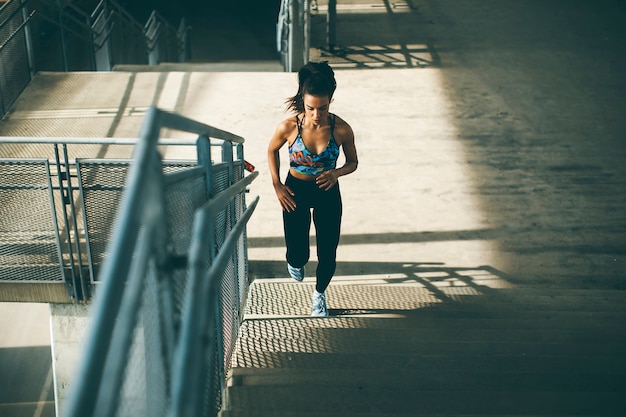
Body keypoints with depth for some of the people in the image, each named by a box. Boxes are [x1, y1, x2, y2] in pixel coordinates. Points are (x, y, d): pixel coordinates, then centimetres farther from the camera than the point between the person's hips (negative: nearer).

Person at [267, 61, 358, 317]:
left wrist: (336, 173, -25)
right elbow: (272, 151, 0)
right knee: (298, 254, 2)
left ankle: (319, 294, 36)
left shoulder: (342, 130, -20)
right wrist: (277, 185, -6)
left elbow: (353, 162, -4)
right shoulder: (288, 127, -22)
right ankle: (295, 262, 44)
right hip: (295, 191, -1)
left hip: (328, 192, 1)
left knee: (327, 252, 5)